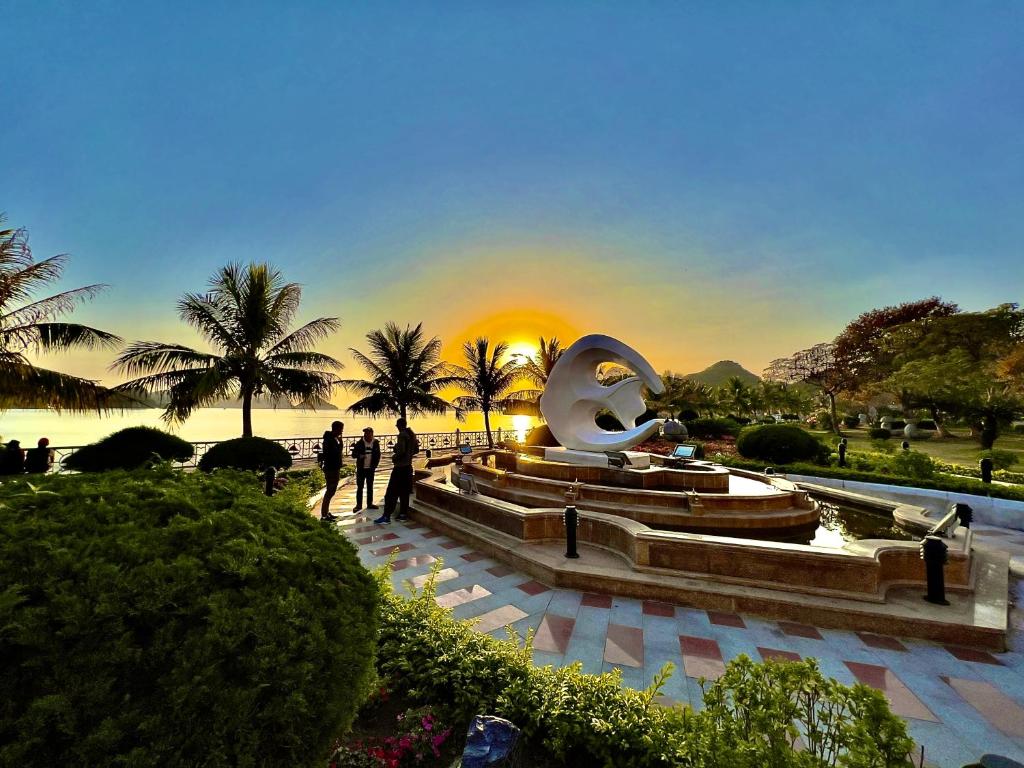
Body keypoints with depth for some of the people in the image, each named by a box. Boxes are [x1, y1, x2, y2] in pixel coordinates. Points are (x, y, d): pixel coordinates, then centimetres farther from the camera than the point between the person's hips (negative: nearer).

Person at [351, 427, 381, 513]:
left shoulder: (375, 443, -1)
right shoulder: (359, 443, -6)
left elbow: (378, 456, 7)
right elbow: (353, 454, -4)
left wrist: (374, 466, 0)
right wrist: (360, 456, -24)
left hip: (370, 469, 2)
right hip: (361, 469, -2)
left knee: (370, 487, 12)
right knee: (360, 487, 1)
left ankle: (369, 504, 22)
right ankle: (358, 505, 8)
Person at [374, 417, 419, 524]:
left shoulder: (402, 435, -16)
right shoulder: (412, 434, 9)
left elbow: (401, 450, -24)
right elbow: (416, 450, 15)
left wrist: (394, 458, -8)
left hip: (400, 467, -9)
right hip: (408, 466, 9)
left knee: (391, 492, -5)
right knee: (404, 492, 13)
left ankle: (386, 517, -4)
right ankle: (403, 514, 16)